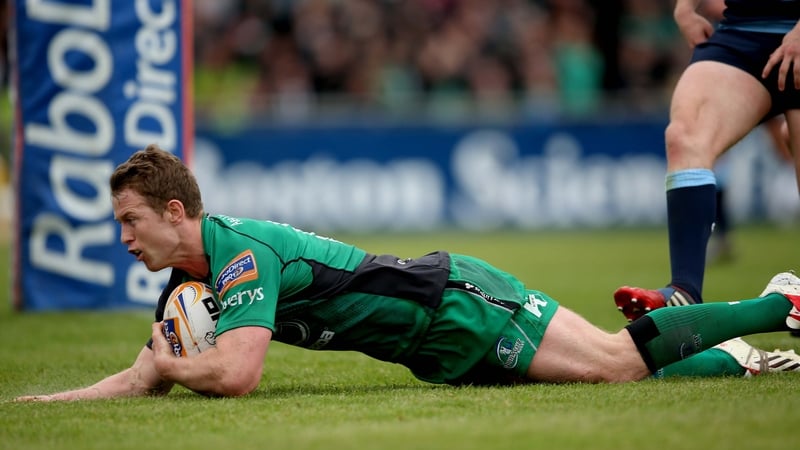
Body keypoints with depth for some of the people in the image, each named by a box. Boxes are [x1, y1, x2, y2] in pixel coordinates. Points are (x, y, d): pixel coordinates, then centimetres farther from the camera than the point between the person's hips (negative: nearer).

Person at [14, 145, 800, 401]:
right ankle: (734, 358, 22)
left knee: (621, 363, -6)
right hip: (448, 353, 8)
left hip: (460, 305, -8)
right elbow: (147, 376, 10)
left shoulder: (243, 252, -23)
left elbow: (235, 374, -34)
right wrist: (39, 402, -1)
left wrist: (171, 366, -13)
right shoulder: (190, 278, 6)